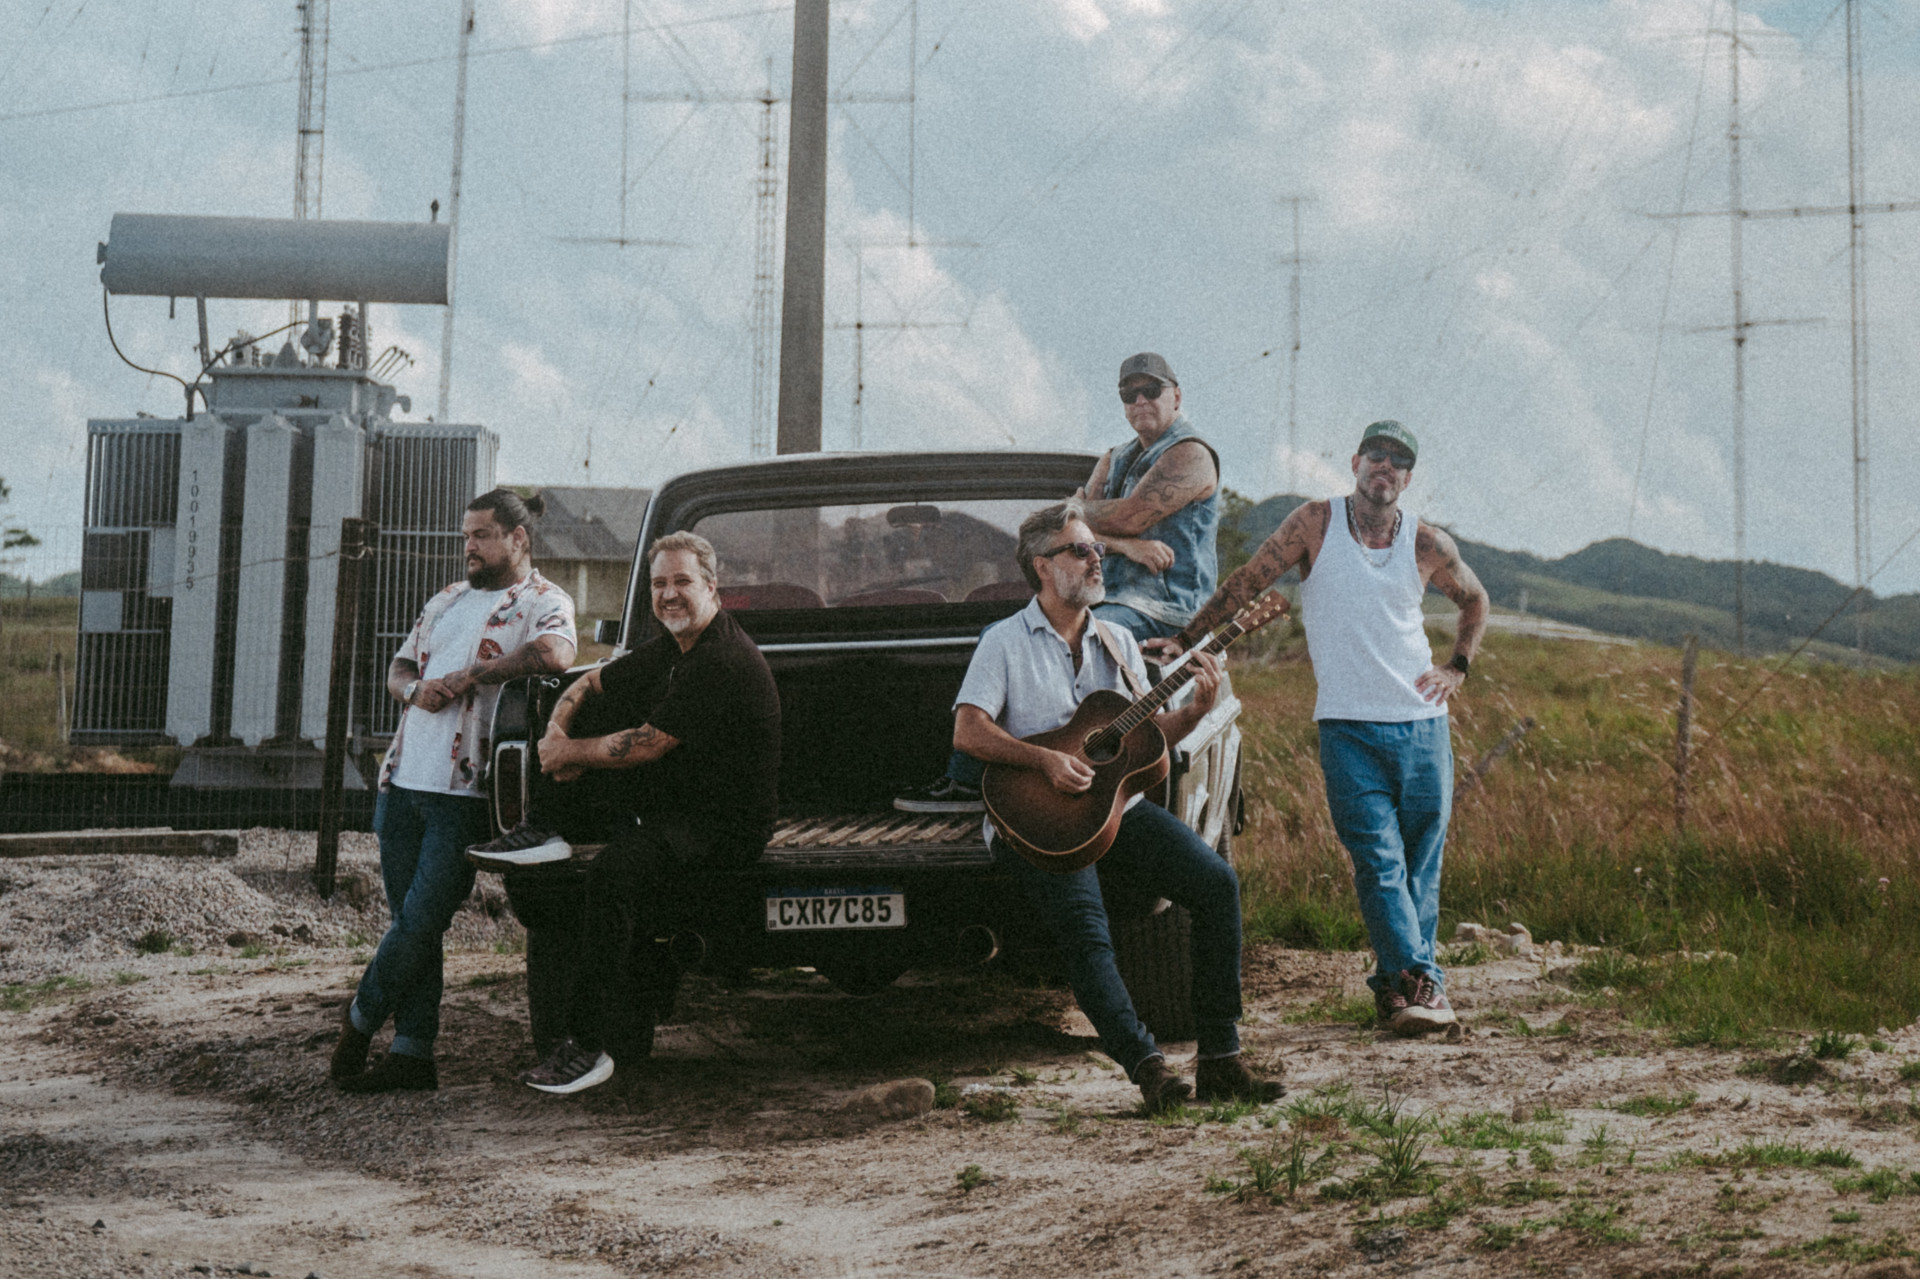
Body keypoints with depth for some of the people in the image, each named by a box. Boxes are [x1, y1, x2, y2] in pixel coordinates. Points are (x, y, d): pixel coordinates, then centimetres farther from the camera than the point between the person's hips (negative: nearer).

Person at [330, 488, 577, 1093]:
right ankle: (411, 1054, 10)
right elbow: (398, 666, 23)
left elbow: (555, 655, -23)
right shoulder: (446, 601, 22)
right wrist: (416, 689, -1)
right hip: (403, 780, 7)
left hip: (463, 794, -7)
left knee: (420, 923, -7)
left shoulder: (542, 602, -1)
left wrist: (470, 674, -15)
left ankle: (360, 1020, 14)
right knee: (411, 922, 6)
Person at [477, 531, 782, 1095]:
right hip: (673, 802, 10)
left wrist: (568, 753, -10)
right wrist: (557, 730, -2)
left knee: (615, 872, -35)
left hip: (727, 825, -10)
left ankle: (589, 1043, -32)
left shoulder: (723, 662, -21)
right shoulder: (670, 648, 11)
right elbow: (589, 684, 20)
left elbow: (646, 746, -22)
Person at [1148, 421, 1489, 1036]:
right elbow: (1248, 581, 0)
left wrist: (1457, 668, 11)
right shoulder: (1316, 523, -2)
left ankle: (1396, 983, 10)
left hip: (1422, 725, 3)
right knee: (1378, 861, -11)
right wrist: (1186, 639, -4)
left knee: (1420, 863, 3)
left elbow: (1473, 599, 23)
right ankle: (1418, 980, -14)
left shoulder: (1427, 544, 5)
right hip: (1348, 728, -3)